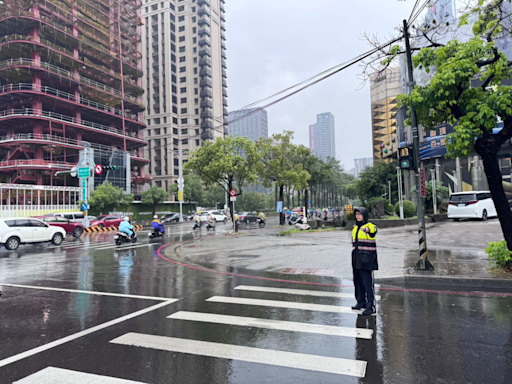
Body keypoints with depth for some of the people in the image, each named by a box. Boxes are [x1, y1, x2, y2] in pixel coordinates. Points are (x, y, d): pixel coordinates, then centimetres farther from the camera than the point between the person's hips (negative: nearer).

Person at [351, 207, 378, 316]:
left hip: (367, 259, -7)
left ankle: (371, 306, -4)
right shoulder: (355, 228, 16)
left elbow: (374, 230, -32)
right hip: (357, 259, 7)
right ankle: (361, 302, 27)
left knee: (367, 282, -9)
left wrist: (368, 229, -57)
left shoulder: (369, 226, -7)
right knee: (357, 281, 13)